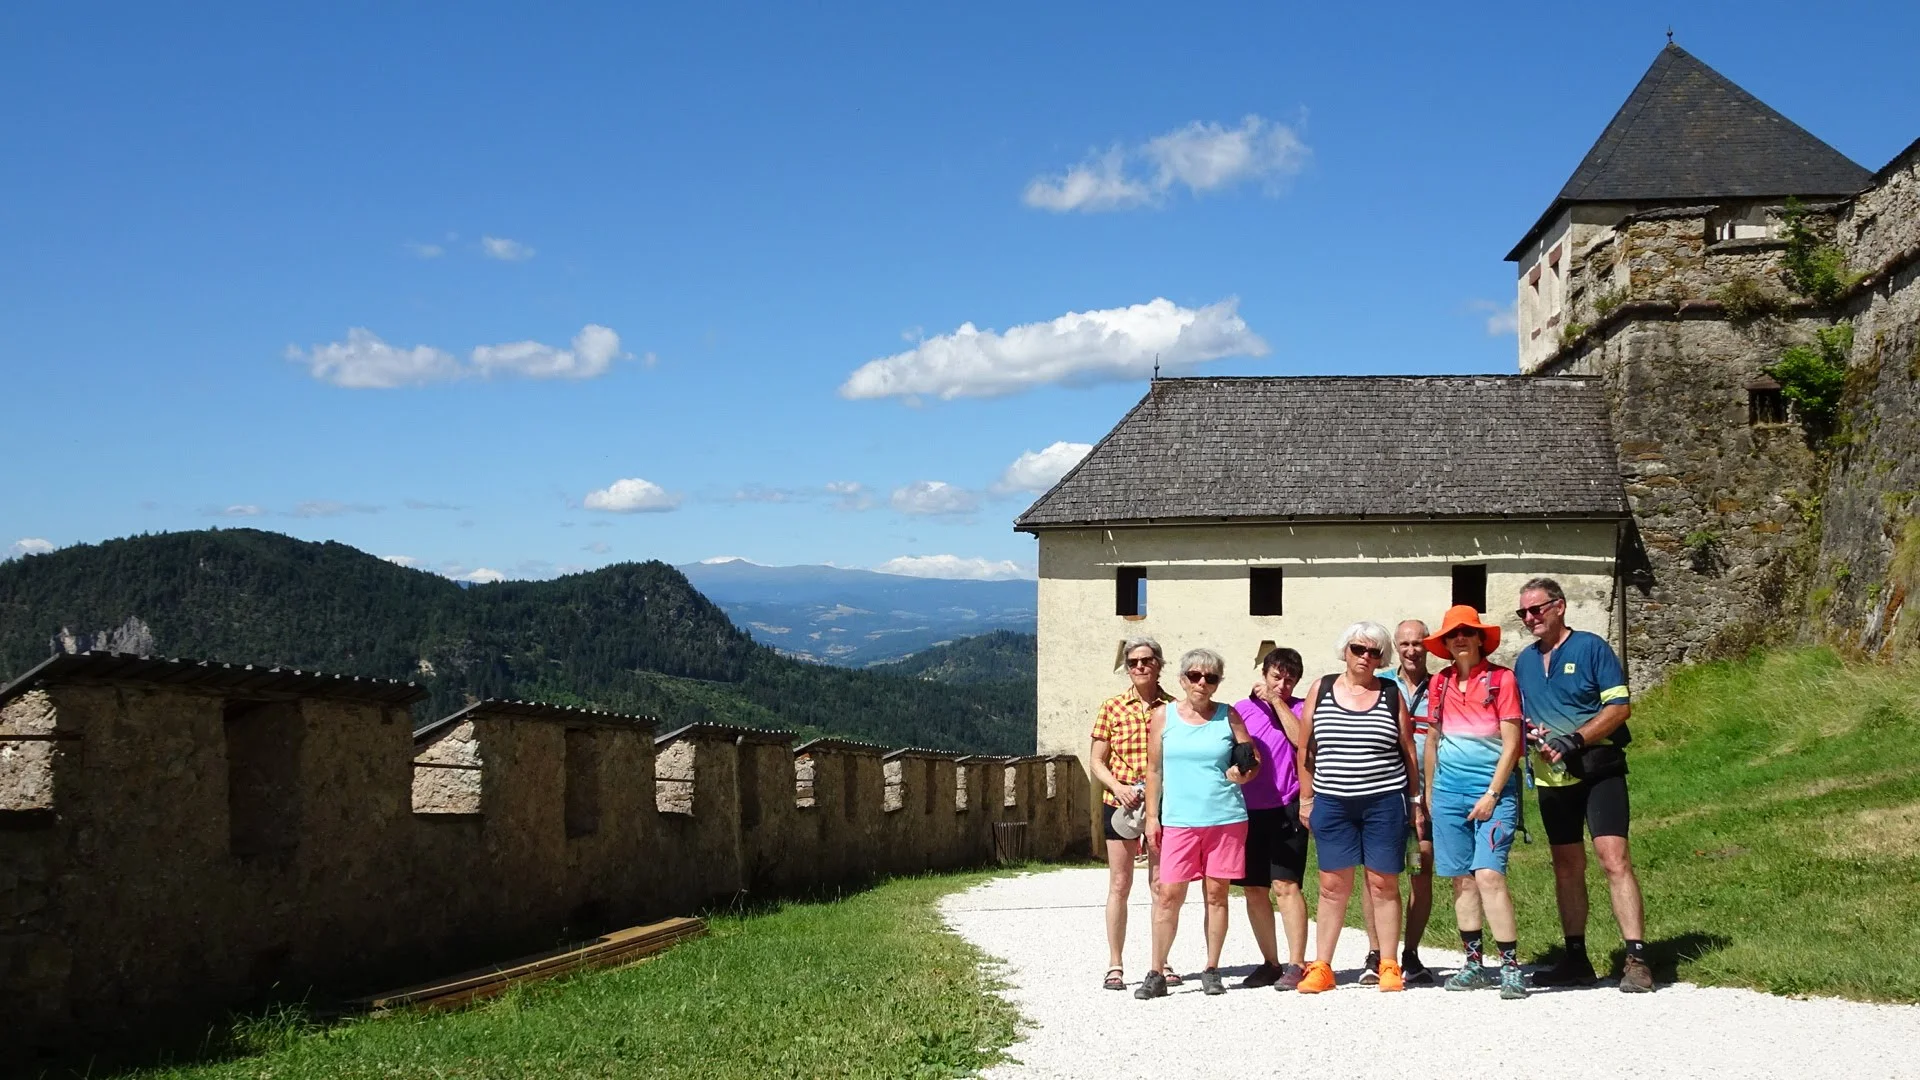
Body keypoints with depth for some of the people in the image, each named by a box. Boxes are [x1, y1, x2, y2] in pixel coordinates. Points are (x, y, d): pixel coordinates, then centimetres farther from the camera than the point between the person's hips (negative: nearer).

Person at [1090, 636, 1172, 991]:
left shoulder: (1172, 708, 1)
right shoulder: (1112, 707, 1)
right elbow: (1097, 761, 3)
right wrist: (1118, 787, -13)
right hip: (1120, 804, 0)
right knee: (1119, 885, 4)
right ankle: (1114, 965, 9)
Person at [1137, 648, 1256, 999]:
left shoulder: (1228, 716, 7)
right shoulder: (1164, 715, 6)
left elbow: (1254, 760, 14)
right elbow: (1153, 769, 8)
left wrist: (1244, 771, -9)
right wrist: (1152, 816, 3)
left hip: (1225, 818, 1)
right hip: (1178, 821, -1)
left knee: (1216, 894, 5)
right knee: (1169, 894, -4)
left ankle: (1212, 971, 16)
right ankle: (1156, 974, 3)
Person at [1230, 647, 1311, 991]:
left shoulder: (1299, 708, 4)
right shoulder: (1242, 709, 10)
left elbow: (1302, 740, -15)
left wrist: (1277, 701, -10)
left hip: (1286, 809, -4)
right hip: (1248, 810, 4)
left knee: (1285, 885, -11)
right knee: (1253, 889, 8)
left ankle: (1296, 965, -7)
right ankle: (1270, 963, 18)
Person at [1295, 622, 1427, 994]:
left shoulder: (1391, 694, 4)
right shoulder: (1321, 690, 5)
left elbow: (1408, 751, 8)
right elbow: (1305, 749, 8)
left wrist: (1415, 799, 6)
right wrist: (1306, 798, 6)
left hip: (1384, 801, -1)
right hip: (1332, 803, 1)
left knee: (1383, 883, 2)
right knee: (1333, 885, 3)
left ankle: (1389, 966, 11)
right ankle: (1320, 967, 9)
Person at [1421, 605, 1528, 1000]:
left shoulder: (1501, 679, -3)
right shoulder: (1439, 684, 10)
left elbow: (1511, 743, -7)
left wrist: (1492, 795, -12)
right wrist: (1428, 794, 16)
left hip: (1493, 787, -5)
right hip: (1449, 789, 5)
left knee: (1488, 875, -16)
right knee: (1461, 879, 6)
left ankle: (1511, 967, -12)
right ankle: (1473, 964, 14)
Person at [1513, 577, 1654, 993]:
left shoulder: (1592, 647, -4)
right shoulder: (1525, 661, 13)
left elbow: (1620, 706, -10)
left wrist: (1574, 740, -19)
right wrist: (1530, 732, -4)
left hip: (1598, 770, -6)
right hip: (1552, 777, 6)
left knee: (1614, 859, -15)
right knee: (1567, 867, 10)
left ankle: (1636, 959, -15)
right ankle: (1576, 959, 18)